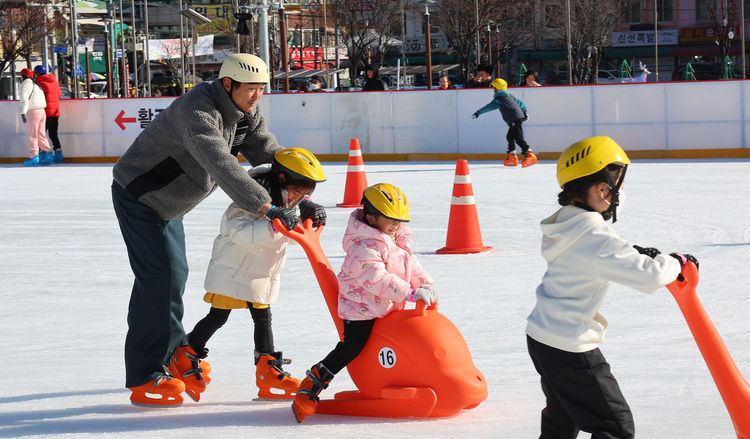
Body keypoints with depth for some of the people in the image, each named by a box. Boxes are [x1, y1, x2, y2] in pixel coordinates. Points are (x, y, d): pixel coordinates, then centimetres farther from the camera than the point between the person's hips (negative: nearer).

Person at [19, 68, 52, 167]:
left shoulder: (26, 84, -6)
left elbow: (24, 98, -18)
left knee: (32, 135, -3)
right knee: (40, 134, 12)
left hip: (33, 112, -8)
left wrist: (23, 113, -24)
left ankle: (34, 158, -3)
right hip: (42, 111, 8)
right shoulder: (36, 84, 20)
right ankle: (48, 155, 6)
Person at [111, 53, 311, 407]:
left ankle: (174, 352, 36)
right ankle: (144, 381, -10)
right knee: (160, 277, -13)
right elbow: (221, 165, -46)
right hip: (138, 195, -9)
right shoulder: (197, 112, -35)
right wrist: (267, 206, -52)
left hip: (167, 201, 9)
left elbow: (269, 153, -4)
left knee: (174, 272, 19)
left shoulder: (245, 113, -5)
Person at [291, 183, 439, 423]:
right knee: (351, 347, -16)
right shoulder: (364, 246, -25)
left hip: (387, 308, 9)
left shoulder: (398, 240, 7)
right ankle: (310, 387, -10)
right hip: (360, 307, -9)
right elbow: (377, 279, -34)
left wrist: (426, 284, 0)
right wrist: (410, 293, -36)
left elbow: (410, 264, 16)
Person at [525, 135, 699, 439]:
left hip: (540, 335, 10)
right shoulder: (595, 237, -24)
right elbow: (650, 277, -26)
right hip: (570, 348, -10)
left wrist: (636, 253, 11)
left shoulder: (566, 222, 4)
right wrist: (676, 262, -6)